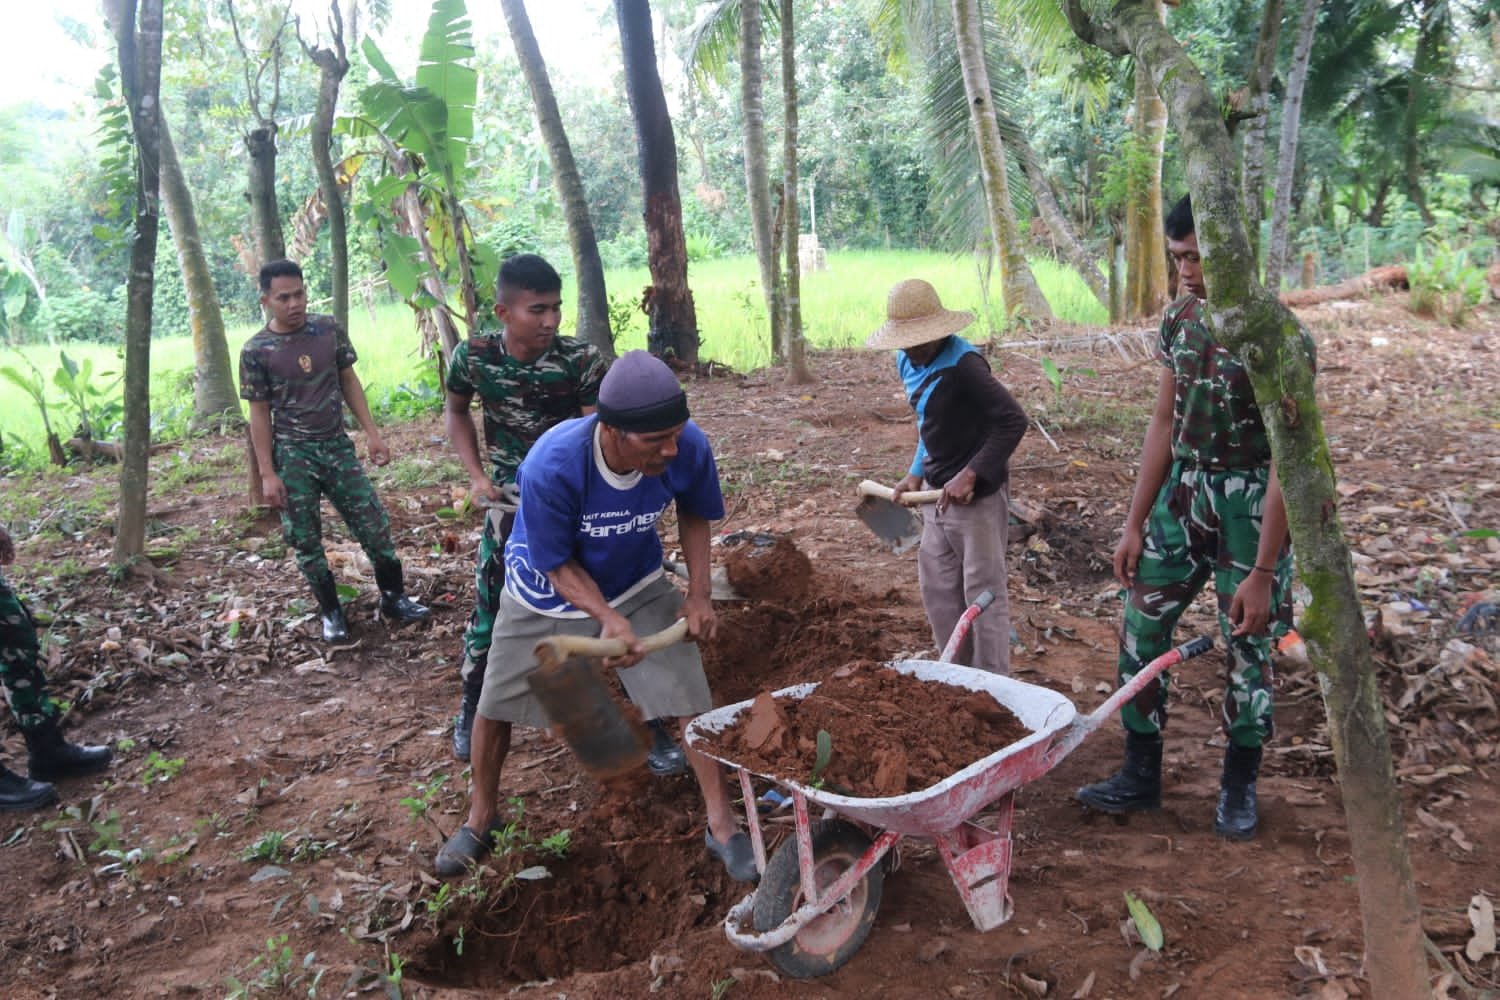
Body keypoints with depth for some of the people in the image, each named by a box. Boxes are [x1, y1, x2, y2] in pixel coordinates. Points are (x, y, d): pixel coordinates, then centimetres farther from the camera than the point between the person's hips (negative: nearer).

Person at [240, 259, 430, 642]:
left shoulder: (330, 329, -1)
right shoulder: (256, 351, -9)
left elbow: (349, 381, 8)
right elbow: (259, 414, -4)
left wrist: (372, 432, 4)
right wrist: (268, 473, -7)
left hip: (337, 446, 2)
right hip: (292, 455, -2)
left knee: (375, 525, 3)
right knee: (305, 540, 5)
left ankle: (393, 596, 19)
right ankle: (331, 612, 20)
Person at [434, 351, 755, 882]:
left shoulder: (688, 448, -30)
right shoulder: (550, 467, -39)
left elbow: (693, 513, -6)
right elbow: (558, 564, -22)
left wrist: (698, 593, -13)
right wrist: (609, 619, -36)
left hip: (635, 585, 2)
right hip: (548, 591, -1)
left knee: (690, 693, -7)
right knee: (495, 705, 10)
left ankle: (721, 824, 14)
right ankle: (481, 818, 37)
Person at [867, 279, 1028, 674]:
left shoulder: (962, 364, -21)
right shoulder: (908, 362, 5)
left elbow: (1013, 420, -26)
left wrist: (970, 475, -28)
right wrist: (916, 472, 8)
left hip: (976, 493, -9)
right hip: (939, 492, 9)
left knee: (983, 591, 2)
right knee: (937, 587, 15)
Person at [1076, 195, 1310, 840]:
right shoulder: (1180, 321, 1)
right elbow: (1164, 425, 7)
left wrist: (1262, 572, -20)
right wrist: (1135, 524, 6)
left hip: (1248, 503, -6)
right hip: (1182, 492, 6)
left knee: (1247, 647, 7)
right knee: (1141, 630, 7)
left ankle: (1239, 786, 28)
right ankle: (1140, 776, 22)